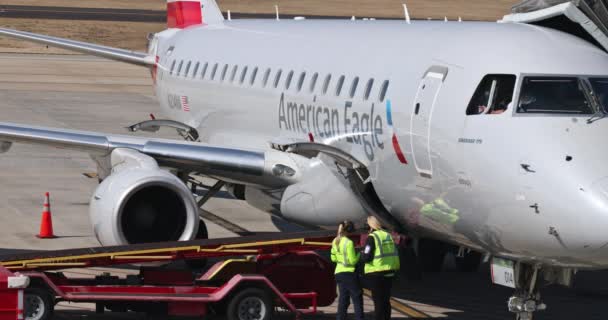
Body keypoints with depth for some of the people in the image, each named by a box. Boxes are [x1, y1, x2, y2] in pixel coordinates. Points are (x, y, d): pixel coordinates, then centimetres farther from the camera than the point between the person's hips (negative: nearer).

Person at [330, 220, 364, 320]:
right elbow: (353, 261, -15)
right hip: (350, 273, -7)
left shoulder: (335, 242, 6)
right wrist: (359, 254, 0)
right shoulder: (349, 243, -17)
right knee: (357, 300, 0)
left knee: (343, 300, 10)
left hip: (339, 273, 7)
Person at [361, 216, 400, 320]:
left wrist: (362, 254, 4)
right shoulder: (388, 236, 9)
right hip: (389, 273, 6)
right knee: (386, 301, 14)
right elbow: (395, 254, 13)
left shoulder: (372, 238, -12)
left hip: (376, 273, -6)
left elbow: (366, 257, -15)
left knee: (378, 301, -3)